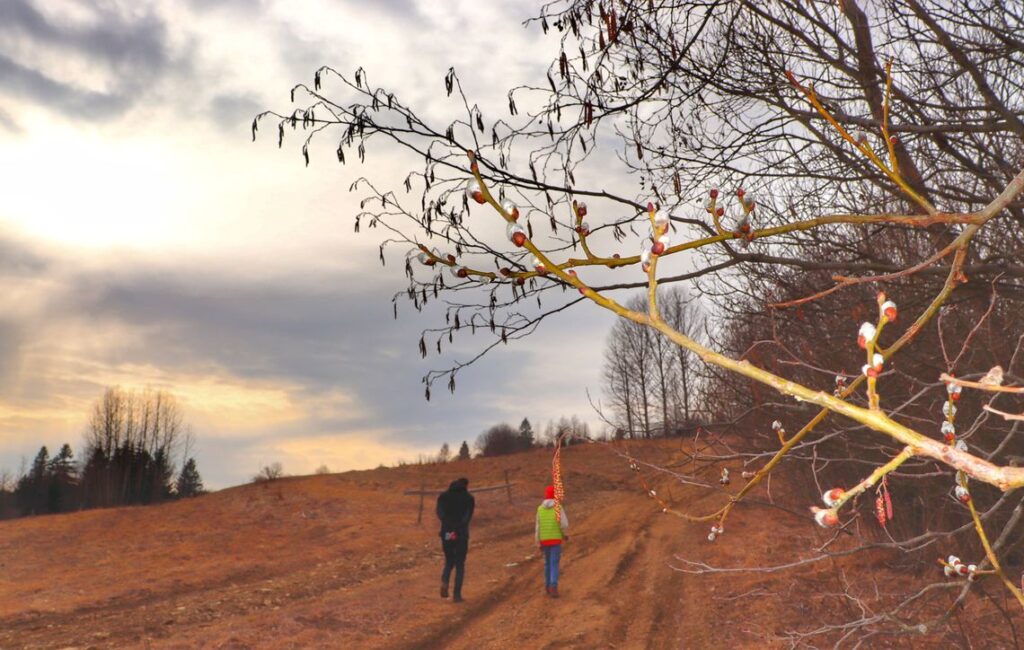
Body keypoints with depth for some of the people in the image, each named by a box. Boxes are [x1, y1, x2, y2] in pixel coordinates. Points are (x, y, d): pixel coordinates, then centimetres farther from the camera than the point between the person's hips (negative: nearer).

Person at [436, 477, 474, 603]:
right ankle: (457, 594, 5)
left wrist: (450, 527, -16)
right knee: (460, 565, 10)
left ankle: (444, 581, -8)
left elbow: (440, 513, -9)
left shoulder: (443, 496, 8)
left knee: (449, 561, 19)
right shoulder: (469, 498, 1)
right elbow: (467, 517, -13)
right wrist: (457, 530, -20)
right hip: (462, 535, -2)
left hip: (446, 534, 2)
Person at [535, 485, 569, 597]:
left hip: (545, 540, 4)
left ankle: (548, 587, 26)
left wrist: (539, 544, 8)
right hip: (556, 540, -3)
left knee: (547, 563, 20)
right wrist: (564, 535, 6)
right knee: (554, 565, -4)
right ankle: (553, 588, -17)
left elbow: (538, 528, 1)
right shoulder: (559, 507, -9)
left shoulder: (540, 509, 1)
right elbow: (564, 524, -17)